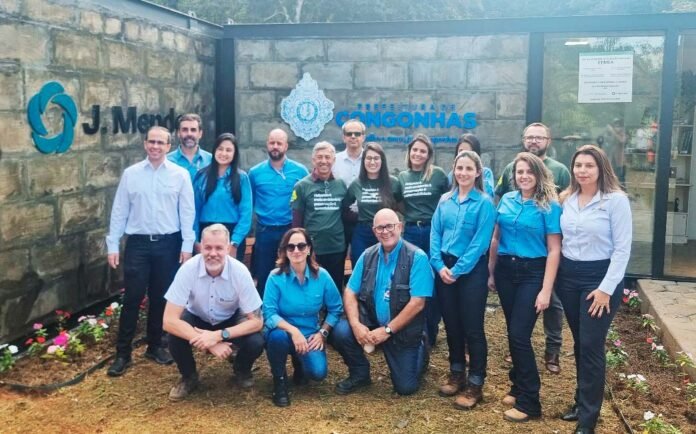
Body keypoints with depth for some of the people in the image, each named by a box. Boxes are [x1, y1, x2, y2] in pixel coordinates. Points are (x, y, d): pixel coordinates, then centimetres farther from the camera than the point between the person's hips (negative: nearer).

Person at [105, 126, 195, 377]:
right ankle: (123, 353, 11)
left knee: (161, 298, 11)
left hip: (168, 244, 0)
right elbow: (119, 211, 3)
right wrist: (112, 245, 0)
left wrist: (187, 245, -5)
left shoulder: (180, 175, 0)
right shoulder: (130, 174, 2)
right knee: (132, 298, 1)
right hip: (138, 243, 0)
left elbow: (187, 212, 0)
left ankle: (155, 346, 26)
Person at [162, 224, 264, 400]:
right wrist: (210, 343, -37)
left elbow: (256, 321, -23)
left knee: (256, 342, -28)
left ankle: (241, 370, 9)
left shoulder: (240, 271, -27)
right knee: (175, 337, -31)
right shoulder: (188, 269, -29)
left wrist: (219, 335, -37)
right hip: (197, 319, 0)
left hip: (231, 321, 0)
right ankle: (189, 377, 1)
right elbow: (169, 321, -30)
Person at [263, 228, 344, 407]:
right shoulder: (276, 277, -14)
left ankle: (300, 363, 17)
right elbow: (269, 313, -18)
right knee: (277, 336, -37)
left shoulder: (322, 276, -8)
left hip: (310, 336, 1)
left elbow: (336, 309, 1)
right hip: (284, 332, -1)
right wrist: (293, 331, -31)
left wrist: (322, 333, -11)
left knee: (318, 372, -24)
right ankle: (279, 380, -6)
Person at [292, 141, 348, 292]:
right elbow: (296, 219, -2)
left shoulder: (341, 185, 5)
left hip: (337, 248, 3)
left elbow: (345, 215, 12)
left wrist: (347, 241, 7)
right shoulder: (302, 186, -4)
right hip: (311, 249, -2)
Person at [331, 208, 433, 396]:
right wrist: (356, 324, -19)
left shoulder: (417, 257, -16)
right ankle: (360, 374, 4)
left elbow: (417, 303, -20)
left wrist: (387, 330, -21)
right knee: (340, 332, -24)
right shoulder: (367, 256, -1)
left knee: (406, 387, -2)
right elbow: (350, 292, -1)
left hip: (403, 329, -3)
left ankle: (420, 352, 31)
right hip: (370, 322, 3)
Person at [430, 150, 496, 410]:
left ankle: (475, 385, 11)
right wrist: (439, 265, -9)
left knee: (472, 327, 0)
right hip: (444, 268, 5)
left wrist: (457, 270, -16)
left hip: (472, 271, -5)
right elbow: (435, 234, 5)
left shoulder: (484, 203, -8)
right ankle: (457, 374, 30)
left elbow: (480, 242, -14)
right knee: (451, 324, 14)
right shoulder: (445, 201, 8)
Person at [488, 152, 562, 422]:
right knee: (513, 332, 12)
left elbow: (554, 250, -11)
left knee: (519, 334, -7)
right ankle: (519, 386, 29)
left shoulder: (549, 206, -9)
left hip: (532, 273, -4)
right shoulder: (506, 200, 5)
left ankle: (529, 402, 6)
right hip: (505, 270, 5)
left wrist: (546, 290, -15)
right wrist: (490, 272, 10)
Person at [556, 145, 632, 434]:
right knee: (579, 343, 14)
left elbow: (622, 248, -11)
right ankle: (582, 402, 28)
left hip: (600, 277, -5)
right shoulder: (566, 199, 6)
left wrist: (607, 288, -15)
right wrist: (557, 276, 6)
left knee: (592, 345, -3)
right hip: (568, 276, 5)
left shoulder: (616, 200, -10)